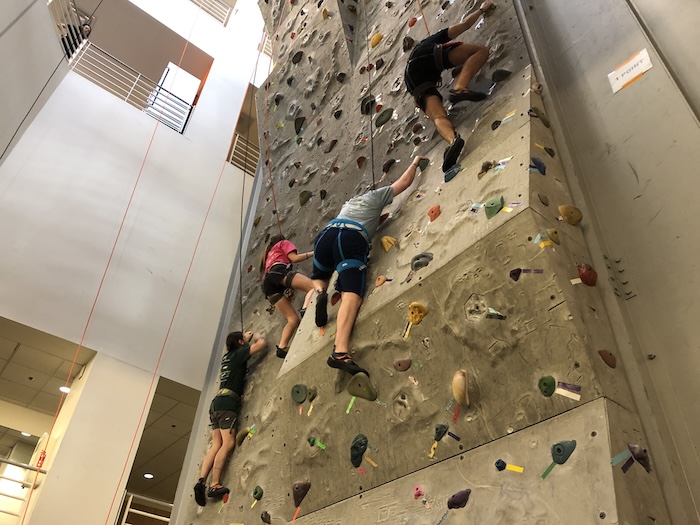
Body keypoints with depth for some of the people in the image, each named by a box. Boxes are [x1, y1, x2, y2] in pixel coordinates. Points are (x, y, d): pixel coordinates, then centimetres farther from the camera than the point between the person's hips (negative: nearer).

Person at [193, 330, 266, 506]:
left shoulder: (228, 356, 23)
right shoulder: (238, 353, 2)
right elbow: (261, 343, -4)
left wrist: (246, 337, 47)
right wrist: (256, 336, 17)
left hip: (217, 402, 8)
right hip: (227, 402, -8)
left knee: (216, 445, 0)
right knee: (228, 444, -13)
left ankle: (202, 481, -12)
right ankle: (215, 485, -19)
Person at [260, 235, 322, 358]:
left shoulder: (268, 255, 45)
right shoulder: (283, 243, 27)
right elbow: (294, 258, 10)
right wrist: (313, 253, 18)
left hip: (267, 283, 7)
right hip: (279, 271, -7)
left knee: (294, 319, 1)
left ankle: (282, 348, -18)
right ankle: (306, 309, -52)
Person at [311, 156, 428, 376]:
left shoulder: (350, 202, 44)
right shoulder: (376, 195, 30)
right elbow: (405, 181, 32)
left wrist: (379, 217, 70)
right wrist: (415, 163, 49)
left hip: (327, 234, 5)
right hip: (352, 239, -5)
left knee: (319, 278, 33)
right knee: (352, 295, -21)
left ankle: (319, 293, -5)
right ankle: (340, 352, -42)